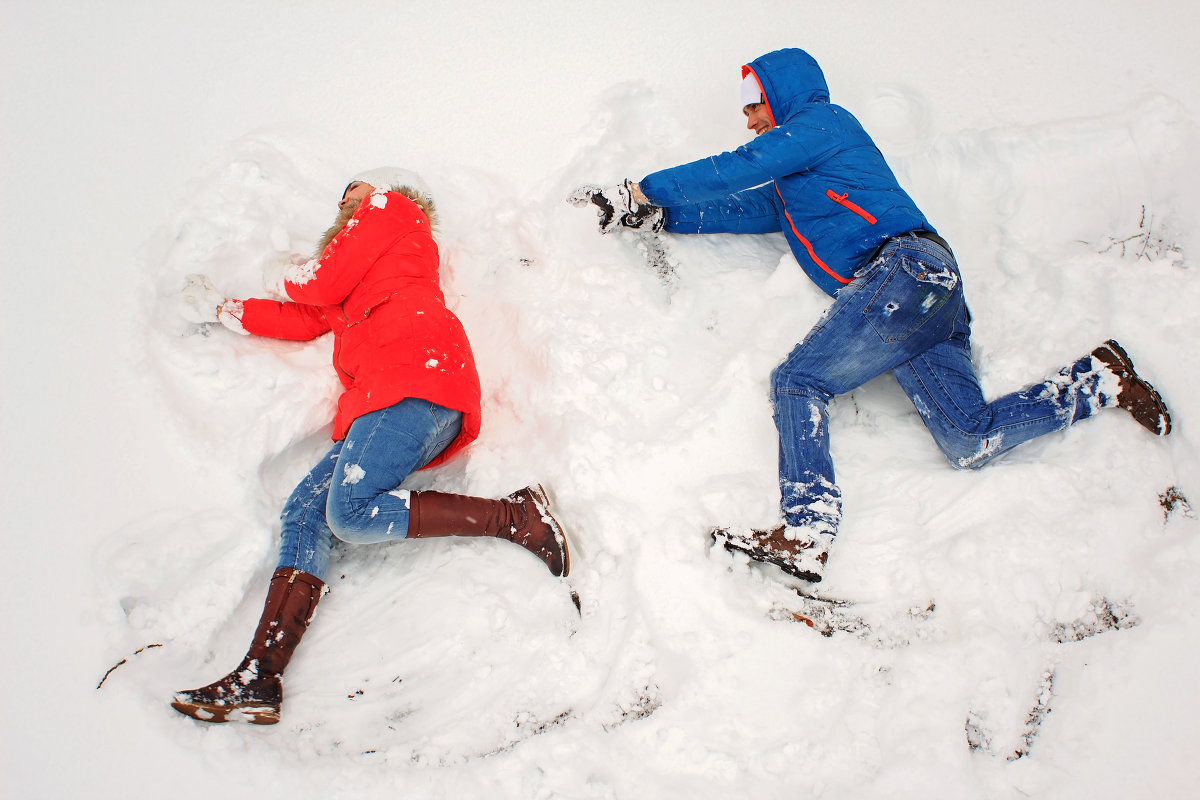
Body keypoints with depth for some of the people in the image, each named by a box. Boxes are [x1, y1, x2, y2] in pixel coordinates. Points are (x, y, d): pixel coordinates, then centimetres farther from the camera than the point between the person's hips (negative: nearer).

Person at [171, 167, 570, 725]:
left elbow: (324, 285, 6)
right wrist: (223, 310, 43)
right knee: (304, 512, -2)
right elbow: (307, 319, 34)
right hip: (377, 398, 10)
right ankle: (257, 680, -10)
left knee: (350, 511, -26)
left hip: (416, 375, -10)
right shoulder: (372, 263, 40)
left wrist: (292, 277, 29)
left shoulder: (390, 208, 16)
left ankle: (516, 517, -21)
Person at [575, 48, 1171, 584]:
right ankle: (1102, 380, 8)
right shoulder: (785, 187, 35)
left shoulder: (820, 120, 10)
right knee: (972, 444, -5)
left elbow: (734, 172, -1)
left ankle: (807, 531, -29)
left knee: (797, 381, -16)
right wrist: (646, 214, 16)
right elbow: (738, 210, 24)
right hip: (934, 295, 9)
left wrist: (646, 189, 5)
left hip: (905, 268, -9)